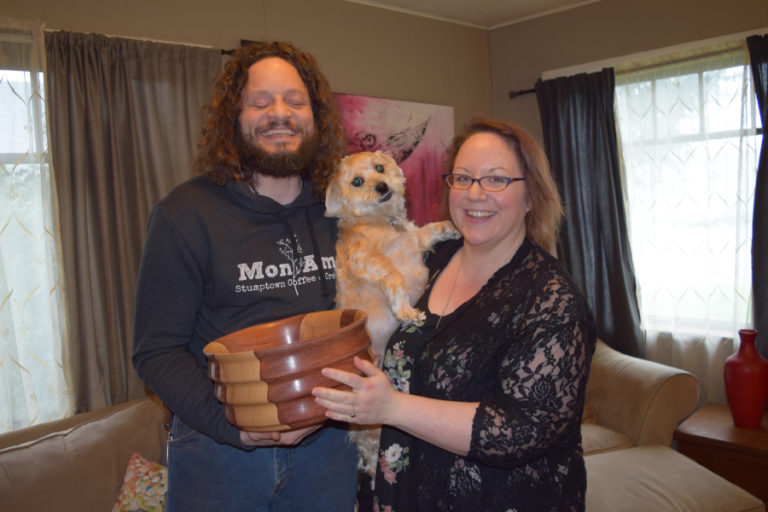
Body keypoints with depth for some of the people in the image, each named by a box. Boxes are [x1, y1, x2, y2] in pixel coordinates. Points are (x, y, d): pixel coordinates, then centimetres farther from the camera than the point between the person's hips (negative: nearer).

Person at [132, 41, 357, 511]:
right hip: (219, 451, -3)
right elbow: (157, 350, -9)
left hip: (326, 442, 4)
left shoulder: (339, 210, 2)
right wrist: (230, 424, -22)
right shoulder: (185, 214, -9)